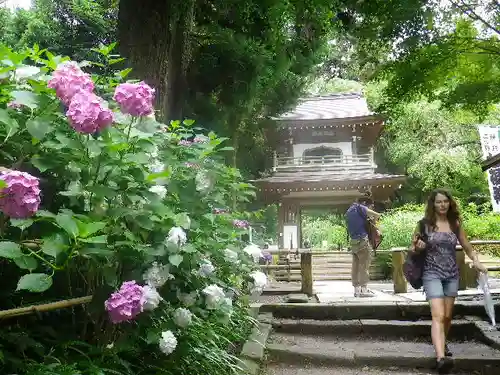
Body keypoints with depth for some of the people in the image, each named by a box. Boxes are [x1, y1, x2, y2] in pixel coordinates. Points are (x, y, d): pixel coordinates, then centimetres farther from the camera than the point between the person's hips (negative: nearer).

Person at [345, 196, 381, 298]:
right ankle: (363, 290, -3)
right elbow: (377, 215, -13)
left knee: (356, 266, 9)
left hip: (353, 241, 8)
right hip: (362, 240, -8)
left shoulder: (349, 210, 20)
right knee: (364, 266, -4)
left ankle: (357, 289, 12)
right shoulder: (360, 208, -5)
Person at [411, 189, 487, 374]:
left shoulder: (455, 224, 4)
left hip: (452, 275, 4)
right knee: (438, 315, -16)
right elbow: (413, 248, 5)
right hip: (432, 274, -4)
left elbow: (467, 247, 11)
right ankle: (441, 357, -24)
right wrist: (418, 247, -18)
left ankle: (442, 345, 37)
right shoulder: (424, 224, -4)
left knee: (447, 316, 14)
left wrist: (476, 261, -8)